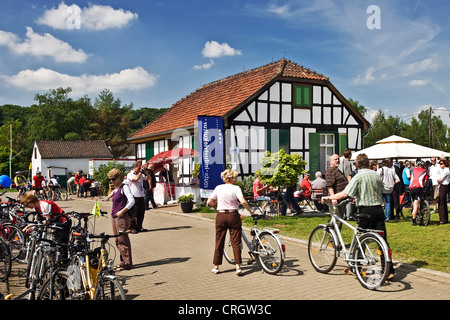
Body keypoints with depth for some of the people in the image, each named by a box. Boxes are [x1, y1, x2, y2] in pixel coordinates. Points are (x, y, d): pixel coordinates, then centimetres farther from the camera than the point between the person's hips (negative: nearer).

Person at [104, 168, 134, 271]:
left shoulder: (124, 187, -8)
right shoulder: (116, 189, 17)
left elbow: (132, 201, -17)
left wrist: (122, 211, -19)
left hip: (122, 217, -9)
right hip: (114, 217, 9)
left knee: (123, 240, -7)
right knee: (118, 240, 12)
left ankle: (127, 263, -2)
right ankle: (123, 261, 21)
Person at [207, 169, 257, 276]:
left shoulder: (218, 188, 3)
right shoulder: (236, 188, -7)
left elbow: (208, 202, 2)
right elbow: (243, 201, -21)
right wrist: (251, 212, -11)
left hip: (220, 216, 3)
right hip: (233, 216, -2)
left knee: (219, 242, 11)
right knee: (236, 242, 3)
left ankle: (216, 267, 19)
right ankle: (238, 267, -1)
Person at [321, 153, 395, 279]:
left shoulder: (358, 177, -10)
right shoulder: (376, 175, 8)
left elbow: (345, 194, -20)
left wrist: (328, 198, -12)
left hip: (366, 210, -5)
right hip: (378, 209, 5)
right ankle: (389, 270, 6)